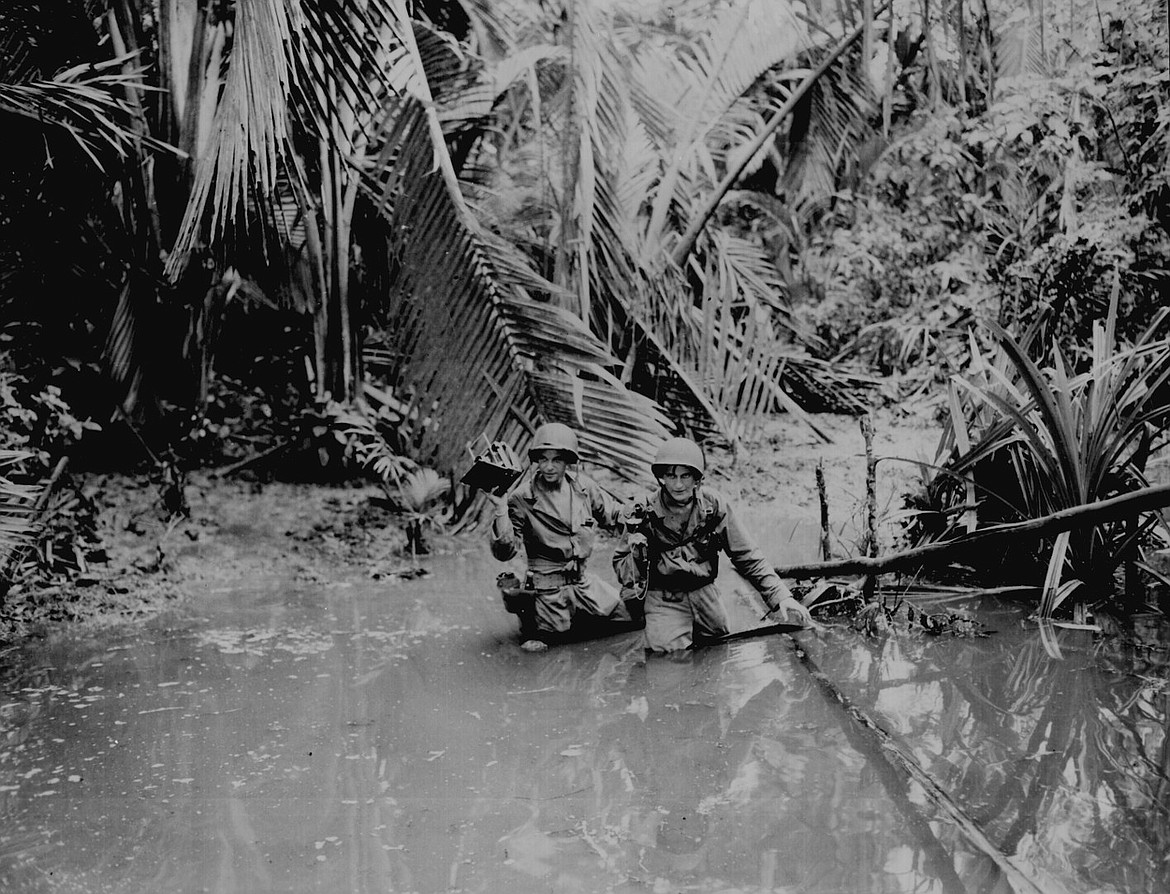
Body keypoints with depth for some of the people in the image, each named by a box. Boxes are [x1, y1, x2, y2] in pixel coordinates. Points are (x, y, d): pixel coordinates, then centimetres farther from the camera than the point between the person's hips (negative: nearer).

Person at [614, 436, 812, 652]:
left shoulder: (714, 505, -7)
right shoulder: (643, 512, -11)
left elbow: (748, 558, -2)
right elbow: (620, 569, -4)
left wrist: (782, 597, -12)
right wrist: (636, 554, -26)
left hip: (704, 593, 3)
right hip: (664, 600, -3)